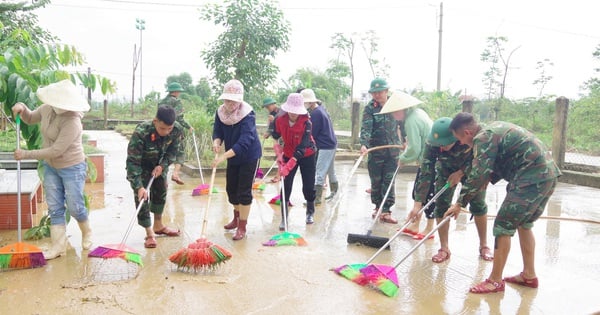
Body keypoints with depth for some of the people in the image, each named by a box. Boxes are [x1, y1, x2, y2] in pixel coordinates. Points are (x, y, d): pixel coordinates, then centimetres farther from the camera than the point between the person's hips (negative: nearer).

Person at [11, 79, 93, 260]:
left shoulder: (72, 122, -29)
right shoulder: (47, 109, -5)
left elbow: (56, 151, -28)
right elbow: (30, 119, 17)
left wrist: (26, 154, -20)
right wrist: (22, 108, -5)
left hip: (72, 168, -7)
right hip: (50, 167, 7)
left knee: (75, 207, 2)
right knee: (55, 208, 7)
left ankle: (87, 233, 31)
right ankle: (59, 246, 15)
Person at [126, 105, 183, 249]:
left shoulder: (177, 130, -28)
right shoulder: (141, 132, -41)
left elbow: (173, 151, -10)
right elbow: (133, 162, -37)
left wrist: (162, 165, -24)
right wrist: (139, 187, -41)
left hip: (159, 164, 5)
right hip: (140, 165, -4)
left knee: (161, 193, 14)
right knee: (142, 197, -10)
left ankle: (158, 226, 33)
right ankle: (149, 234, -1)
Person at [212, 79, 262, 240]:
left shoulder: (248, 114, -29)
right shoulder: (220, 112, -9)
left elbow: (244, 142, -37)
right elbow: (218, 131, -7)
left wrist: (224, 156, -44)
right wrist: (216, 142, -31)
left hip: (249, 156, -6)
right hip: (232, 156, 6)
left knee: (244, 191, -5)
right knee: (231, 188, 16)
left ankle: (242, 228, 8)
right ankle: (237, 218, 40)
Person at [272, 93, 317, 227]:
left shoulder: (306, 122, -26)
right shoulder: (280, 120, -15)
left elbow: (302, 146, -33)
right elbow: (276, 136, 6)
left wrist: (289, 166, -41)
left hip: (307, 156, -2)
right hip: (288, 156, 3)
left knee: (308, 186, 3)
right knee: (286, 187, -5)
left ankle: (310, 213, 28)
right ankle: (284, 219, 2)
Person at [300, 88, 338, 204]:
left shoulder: (315, 113, -20)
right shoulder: (320, 109, 11)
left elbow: (311, 133, -16)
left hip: (325, 146, -10)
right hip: (331, 143, 10)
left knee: (319, 172, -8)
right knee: (330, 170, 20)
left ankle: (316, 198, -6)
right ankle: (335, 192, 32)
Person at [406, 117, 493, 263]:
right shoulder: (432, 143, -34)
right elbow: (426, 173, -35)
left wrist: (461, 173, -26)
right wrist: (418, 204, -38)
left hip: (472, 168, -1)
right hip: (446, 169, 1)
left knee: (478, 203, -2)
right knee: (441, 204, -9)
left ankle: (484, 245, 16)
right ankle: (444, 248, 1)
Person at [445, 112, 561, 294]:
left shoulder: (483, 138, -12)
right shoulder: (494, 129, 17)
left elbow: (477, 175, -16)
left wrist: (460, 204, -9)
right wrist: (489, 180, 16)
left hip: (531, 179, -10)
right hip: (548, 173, 10)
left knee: (504, 226, -3)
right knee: (524, 224, 21)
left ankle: (496, 281, 5)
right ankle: (529, 275, 29)